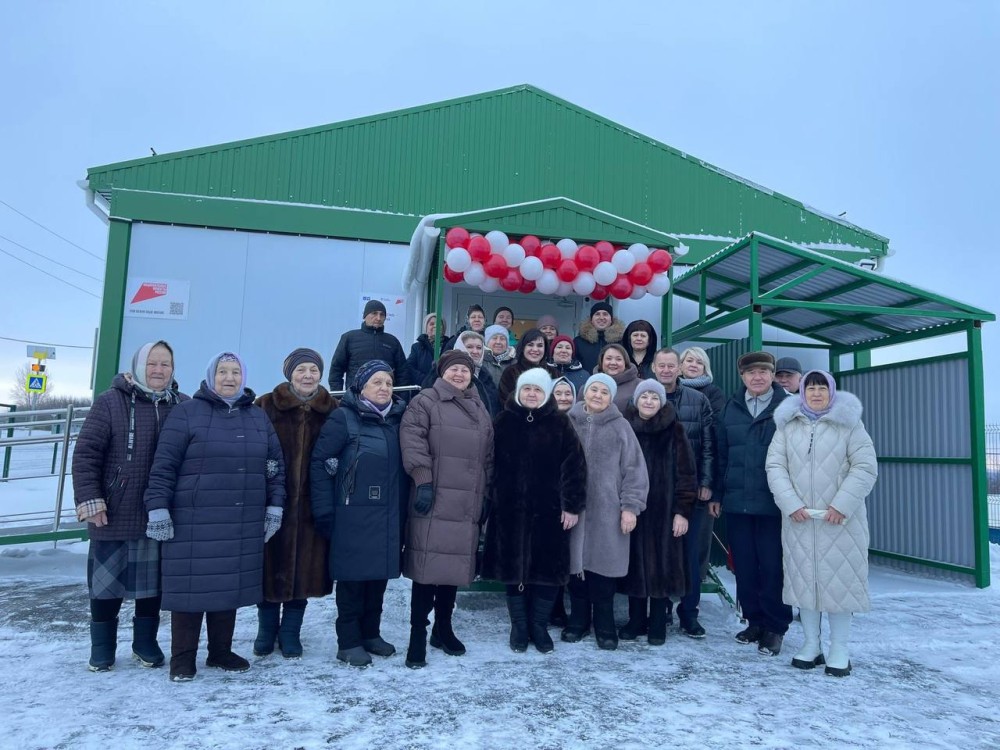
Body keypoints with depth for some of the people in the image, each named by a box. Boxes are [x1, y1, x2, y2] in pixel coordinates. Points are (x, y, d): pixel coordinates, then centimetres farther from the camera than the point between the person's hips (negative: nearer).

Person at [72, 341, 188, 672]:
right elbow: (85, 453, -7)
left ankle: (145, 642, 31)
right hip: (115, 514, -2)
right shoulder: (110, 402, -7)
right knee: (106, 582, 11)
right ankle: (102, 648, 29)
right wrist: (88, 498, -15)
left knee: (153, 582, 14)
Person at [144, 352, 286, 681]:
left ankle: (221, 651, 26)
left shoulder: (259, 417, 12)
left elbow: (276, 466, 13)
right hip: (193, 523, -4)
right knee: (191, 586, 3)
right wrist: (158, 508, -11)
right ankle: (182, 657, 18)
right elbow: (163, 465, -5)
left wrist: (275, 506, 8)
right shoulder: (186, 413, -1)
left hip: (243, 525, 4)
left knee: (230, 586, 11)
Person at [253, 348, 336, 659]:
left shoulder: (332, 411, 4)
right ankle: (266, 630, 29)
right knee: (270, 566, 8)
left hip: (311, 505, 1)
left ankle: (290, 633, 26)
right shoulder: (266, 406, -2)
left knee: (303, 569, 8)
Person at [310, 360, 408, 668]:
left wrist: (403, 513, 10)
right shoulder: (344, 418, -7)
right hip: (353, 516, -5)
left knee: (379, 577, 13)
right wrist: (325, 511, -14)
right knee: (352, 579, 3)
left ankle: (371, 633, 29)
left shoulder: (398, 419, 9)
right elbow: (319, 462, -10)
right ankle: (349, 642, 17)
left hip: (388, 518, 5)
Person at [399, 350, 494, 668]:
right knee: (427, 567, -7)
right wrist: (423, 480, -20)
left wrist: (485, 493, 18)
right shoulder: (425, 401, 0)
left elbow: (488, 456, 23)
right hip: (433, 502, -6)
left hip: (467, 505, 6)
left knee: (455, 566, 12)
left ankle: (443, 628, 27)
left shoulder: (480, 410, 19)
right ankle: (418, 635, 4)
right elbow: (412, 439, -13)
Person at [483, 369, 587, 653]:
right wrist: (488, 502, 2)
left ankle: (539, 627, 23)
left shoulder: (559, 423, 0)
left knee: (548, 569, 4)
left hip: (549, 510, -1)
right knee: (514, 567, 8)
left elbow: (574, 466, -3)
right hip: (509, 510, 1)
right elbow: (490, 464, 5)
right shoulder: (503, 421, 4)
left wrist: (573, 505, -8)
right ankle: (519, 627, 24)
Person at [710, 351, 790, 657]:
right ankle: (754, 620, 24)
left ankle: (775, 626, 18)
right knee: (744, 566, 9)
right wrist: (716, 494, 10)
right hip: (737, 502, 4)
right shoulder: (731, 408, 10)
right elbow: (721, 454, 12)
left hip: (774, 503, -4)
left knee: (772, 567, 2)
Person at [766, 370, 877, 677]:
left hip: (841, 518, -2)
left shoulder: (849, 423, 0)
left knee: (839, 579, 1)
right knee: (803, 577, 7)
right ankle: (811, 645, 20)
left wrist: (842, 505, -14)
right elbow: (775, 466, 1)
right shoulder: (788, 425, 6)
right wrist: (791, 504, -10)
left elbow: (865, 467, -6)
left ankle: (840, 649, 14)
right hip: (798, 518, 2)